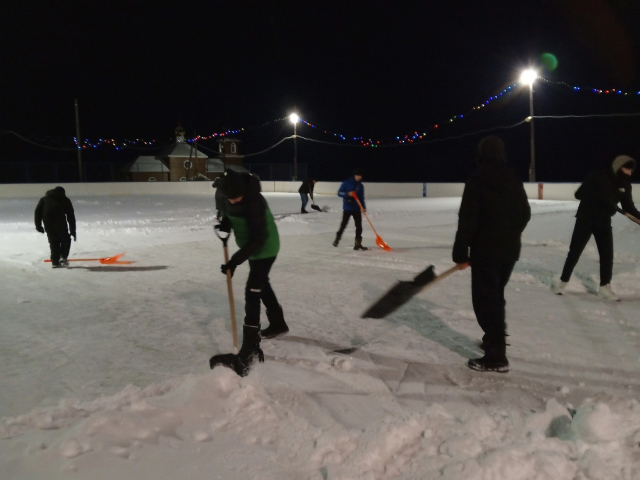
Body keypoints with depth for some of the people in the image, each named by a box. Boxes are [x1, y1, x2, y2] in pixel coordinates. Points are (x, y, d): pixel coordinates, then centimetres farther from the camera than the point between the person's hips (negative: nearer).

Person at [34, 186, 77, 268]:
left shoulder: (44, 199, 29)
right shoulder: (65, 200, 23)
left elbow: (37, 212, 16)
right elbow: (71, 216, 18)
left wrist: (38, 226, 16)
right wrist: (73, 231, 19)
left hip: (48, 222, 2)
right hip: (60, 221, -2)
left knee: (53, 241, 12)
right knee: (65, 240, 15)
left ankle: (55, 262, 10)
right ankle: (63, 257, 3)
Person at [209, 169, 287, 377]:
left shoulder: (254, 202, -34)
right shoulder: (230, 194, -10)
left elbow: (257, 239, -34)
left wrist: (235, 261, -36)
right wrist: (225, 223, -10)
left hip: (264, 248, -9)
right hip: (253, 247, 9)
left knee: (252, 291, -13)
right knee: (261, 284, 22)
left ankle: (250, 348, -13)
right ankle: (278, 323, 43)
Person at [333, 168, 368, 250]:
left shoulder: (360, 186, 10)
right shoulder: (347, 183, -4)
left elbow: (361, 198, 13)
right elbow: (339, 193, -5)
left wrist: (363, 207, 0)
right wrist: (348, 194, -22)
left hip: (357, 209, 4)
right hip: (347, 208, -4)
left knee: (359, 226, -2)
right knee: (343, 225, 3)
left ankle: (358, 244, 4)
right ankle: (337, 239, 25)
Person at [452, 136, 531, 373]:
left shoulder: (477, 181, -13)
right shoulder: (514, 180, 7)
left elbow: (467, 220, -16)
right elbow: (524, 215, 15)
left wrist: (460, 252, -10)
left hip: (486, 251, -7)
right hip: (510, 250, 7)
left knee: (485, 300, -2)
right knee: (496, 295, 23)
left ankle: (496, 356, -1)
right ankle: (496, 339, 39)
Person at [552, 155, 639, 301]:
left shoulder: (625, 184, 1)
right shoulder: (597, 177, -15)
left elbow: (628, 206, 7)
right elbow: (579, 194, -17)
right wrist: (599, 197, -29)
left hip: (604, 222, 5)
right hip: (585, 219, -5)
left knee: (607, 255, 2)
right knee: (574, 252, 0)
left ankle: (604, 288, 13)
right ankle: (563, 282, 13)